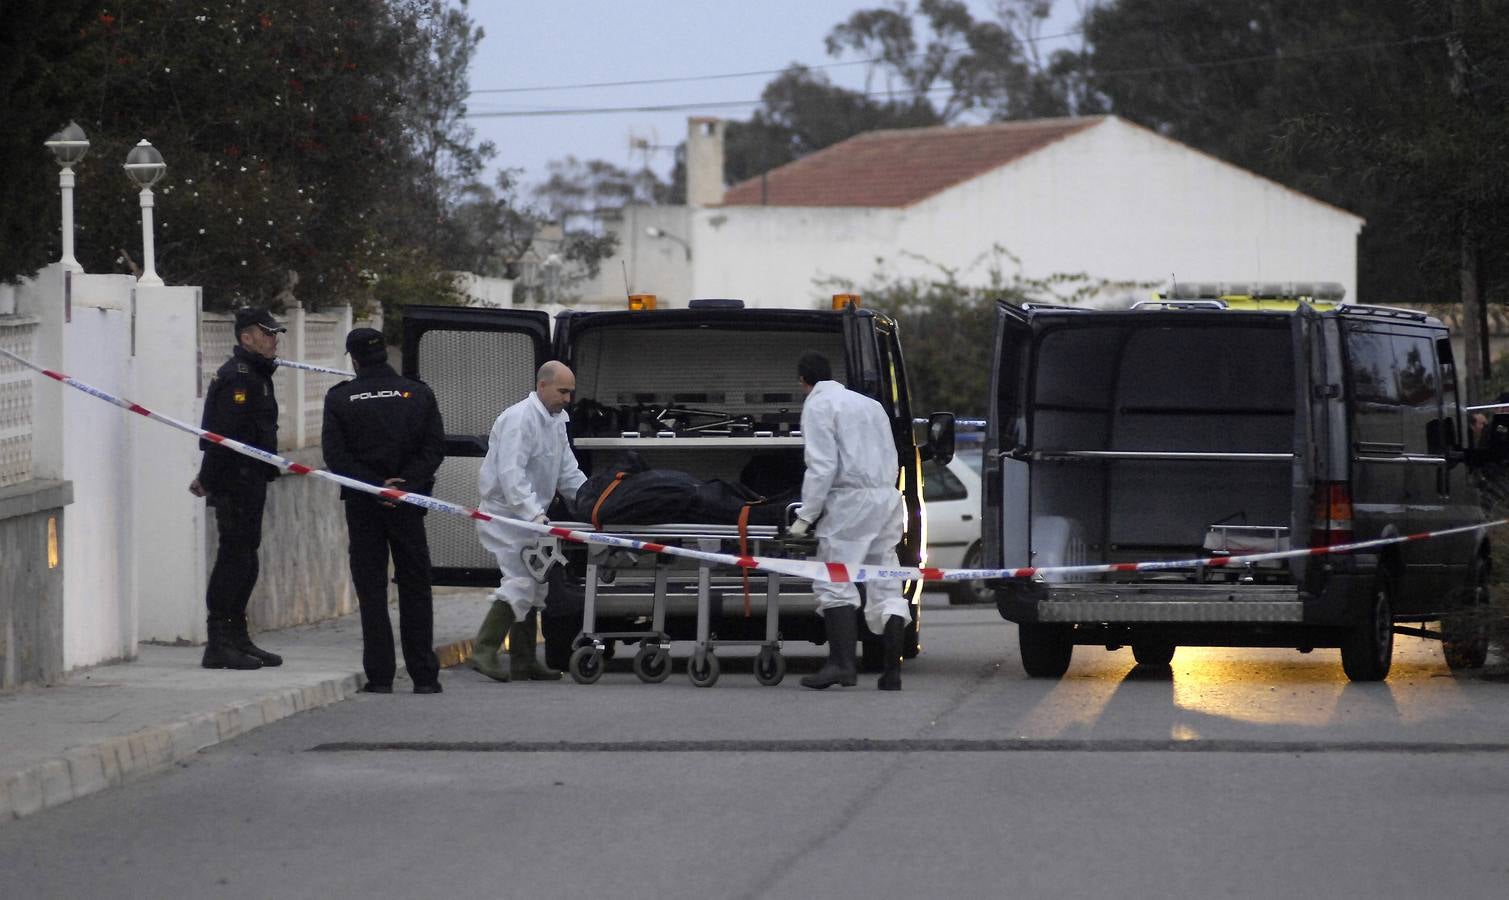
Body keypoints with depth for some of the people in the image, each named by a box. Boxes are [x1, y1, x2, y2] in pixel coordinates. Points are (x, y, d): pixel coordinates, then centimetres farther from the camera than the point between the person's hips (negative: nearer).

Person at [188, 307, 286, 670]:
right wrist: (210, 480, -23)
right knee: (234, 557, -9)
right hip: (238, 482, -11)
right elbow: (222, 435, -22)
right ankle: (219, 645, -9)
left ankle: (237, 639, 21)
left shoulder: (255, 375, 19)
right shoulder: (238, 377, -15)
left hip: (249, 482, 11)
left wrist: (209, 478, 22)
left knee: (245, 559, 14)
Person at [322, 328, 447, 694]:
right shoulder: (418, 393, 4)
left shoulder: (339, 399, -1)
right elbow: (434, 447, -3)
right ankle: (423, 675, 5)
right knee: (415, 587, 7)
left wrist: (375, 486, -11)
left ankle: (379, 675, 0)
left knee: (371, 587, 4)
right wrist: (406, 485, -8)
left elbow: (335, 454, -8)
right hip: (407, 504, 1)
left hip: (362, 504, -1)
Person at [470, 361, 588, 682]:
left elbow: (568, 472, 17)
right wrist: (534, 513, -35)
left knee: (533, 585, 10)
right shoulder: (520, 420, -18)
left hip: (528, 515, 10)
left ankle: (523, 660, 14)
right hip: (506, 513, -10)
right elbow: (511, 475, -27)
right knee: (520, 582, -17)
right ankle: (484, 651, -15)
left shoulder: (556, 421, 14)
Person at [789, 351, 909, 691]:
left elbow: (823, 466, -12)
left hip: (850, 498, -8)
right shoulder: (869, 404, 23)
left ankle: (842, 663, -21)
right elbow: (892, 460, 25)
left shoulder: (818, 405, -2)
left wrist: (806, 515, -10)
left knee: (834, 584, -9)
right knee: (886, 588, 7)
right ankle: (892, 671, 3)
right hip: (887, 497, 8)